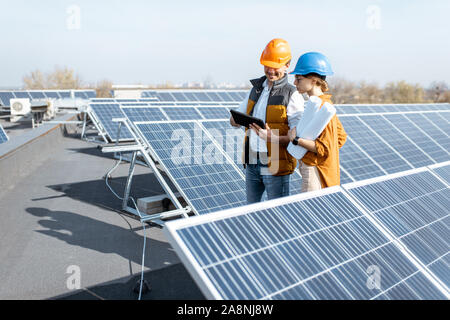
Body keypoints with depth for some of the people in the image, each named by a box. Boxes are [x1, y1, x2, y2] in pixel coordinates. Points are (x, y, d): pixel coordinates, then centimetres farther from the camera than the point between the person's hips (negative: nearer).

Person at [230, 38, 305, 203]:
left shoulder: (292, 96, -10)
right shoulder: (256, 88, 10)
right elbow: (234, 120, 15)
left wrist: (272, 138, -30)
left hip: (275, 166, -6)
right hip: (251, 163, 6)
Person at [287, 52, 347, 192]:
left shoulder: (321, 107, -18)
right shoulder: (325, 103, 12)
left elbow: (324, 148, -21)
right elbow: (341, 137, 17)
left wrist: (296, 140, -20)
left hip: (316, 172, -10)